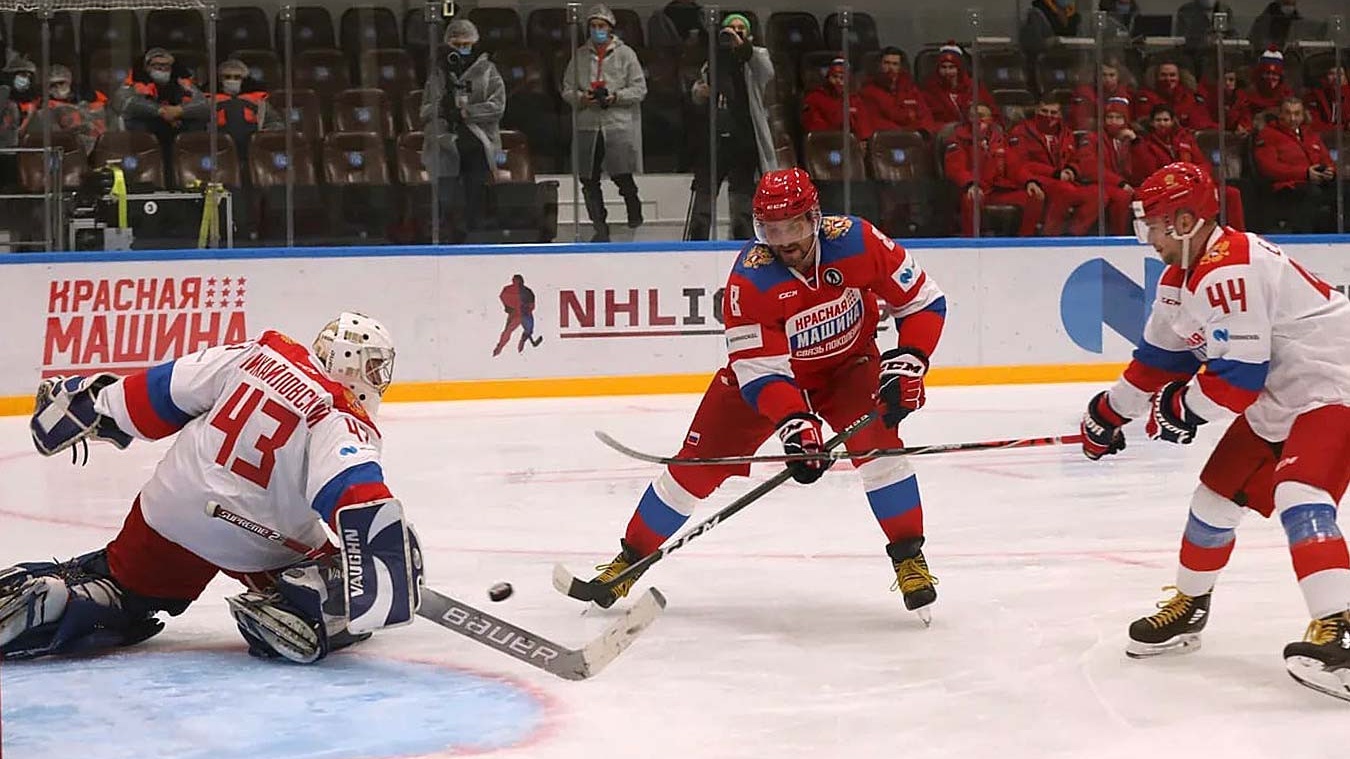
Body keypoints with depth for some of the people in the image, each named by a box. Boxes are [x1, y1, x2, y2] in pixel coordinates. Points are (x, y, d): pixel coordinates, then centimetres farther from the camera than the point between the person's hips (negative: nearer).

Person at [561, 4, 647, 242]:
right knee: (589, 180, 2)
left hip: (619, 125, -3)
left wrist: (616, 97, -14)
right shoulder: (580, 55, 11)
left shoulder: (625, 53, 3)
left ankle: (634, 210, 23)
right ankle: (600, 227, 13)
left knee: (622, 175, -7)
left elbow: (639, 89, 1)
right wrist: (580, 98, -8)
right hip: (588, 126, 3)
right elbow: (567, 89, 13)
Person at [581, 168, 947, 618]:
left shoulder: (858, 241, -26)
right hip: (767, 371, 0)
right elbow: (760, 371, -29)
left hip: (848, 365, 1)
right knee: (699, 461, -4)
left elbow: (924, 301, -14)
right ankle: (631, 558, 13)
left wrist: (908, 361, -27)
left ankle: (909, 557, -11)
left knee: (877, 439, -26)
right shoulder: (749, 280, -29)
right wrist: (795, 423, -44)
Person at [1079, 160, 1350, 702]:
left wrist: (1181, 409, -14)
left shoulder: (1227, 272, -26)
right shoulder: (1181, 277, 7)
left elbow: (1240, 373, -29)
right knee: (1216, 497, 14)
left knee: (1299, 499, -28)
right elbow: (1159, 357, 19)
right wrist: (1109, 412, 23)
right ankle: (1187, 607, 34)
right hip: (1273, 404, 11)